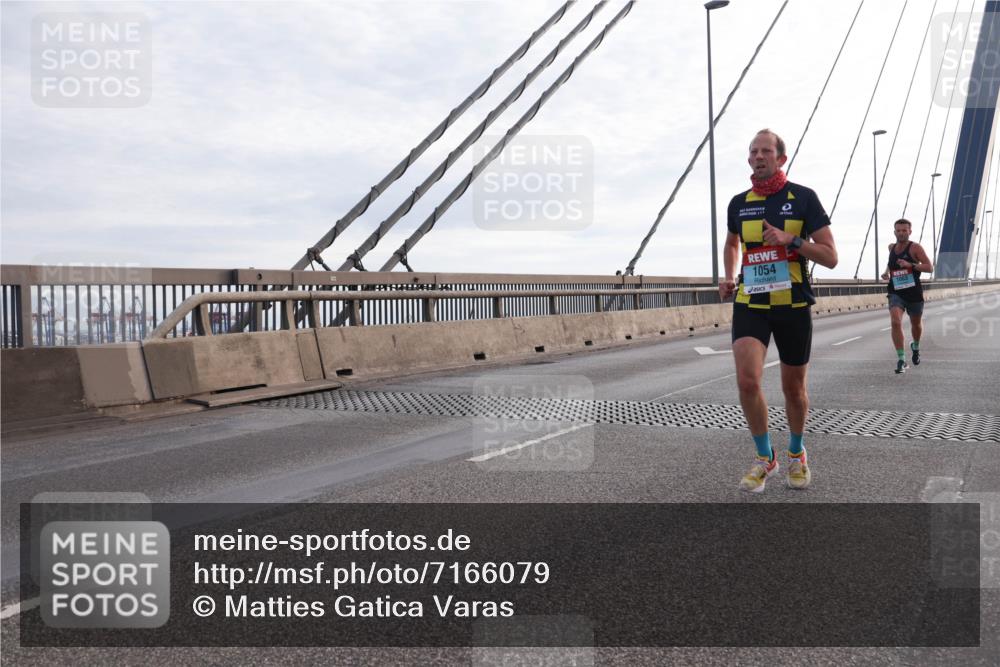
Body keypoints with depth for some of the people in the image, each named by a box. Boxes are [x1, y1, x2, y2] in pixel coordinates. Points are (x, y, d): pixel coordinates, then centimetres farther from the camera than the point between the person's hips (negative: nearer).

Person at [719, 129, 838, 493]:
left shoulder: (804, 198, -4)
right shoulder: (739, 203, 6)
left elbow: (830, 258, -5)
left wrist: (792, 240, -19)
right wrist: (729, 277, 10)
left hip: (793, 306, -1)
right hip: (750, 305, 2)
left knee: (794, 388, 10)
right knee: (747, 380, -17)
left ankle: (796, 452, 36)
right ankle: (764, 457, 4)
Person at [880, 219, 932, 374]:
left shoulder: (915, 247, -8)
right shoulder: (891, 247, 7)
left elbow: (930, 267, -15)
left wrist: (911, 265, -27)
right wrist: (886, 272, 9)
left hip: (914, 293, -2)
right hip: (896, 293, 2)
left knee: (916, 324, 18)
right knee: (896, 323, -20)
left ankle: (915, 347, 51)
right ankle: (901, 360, -17)